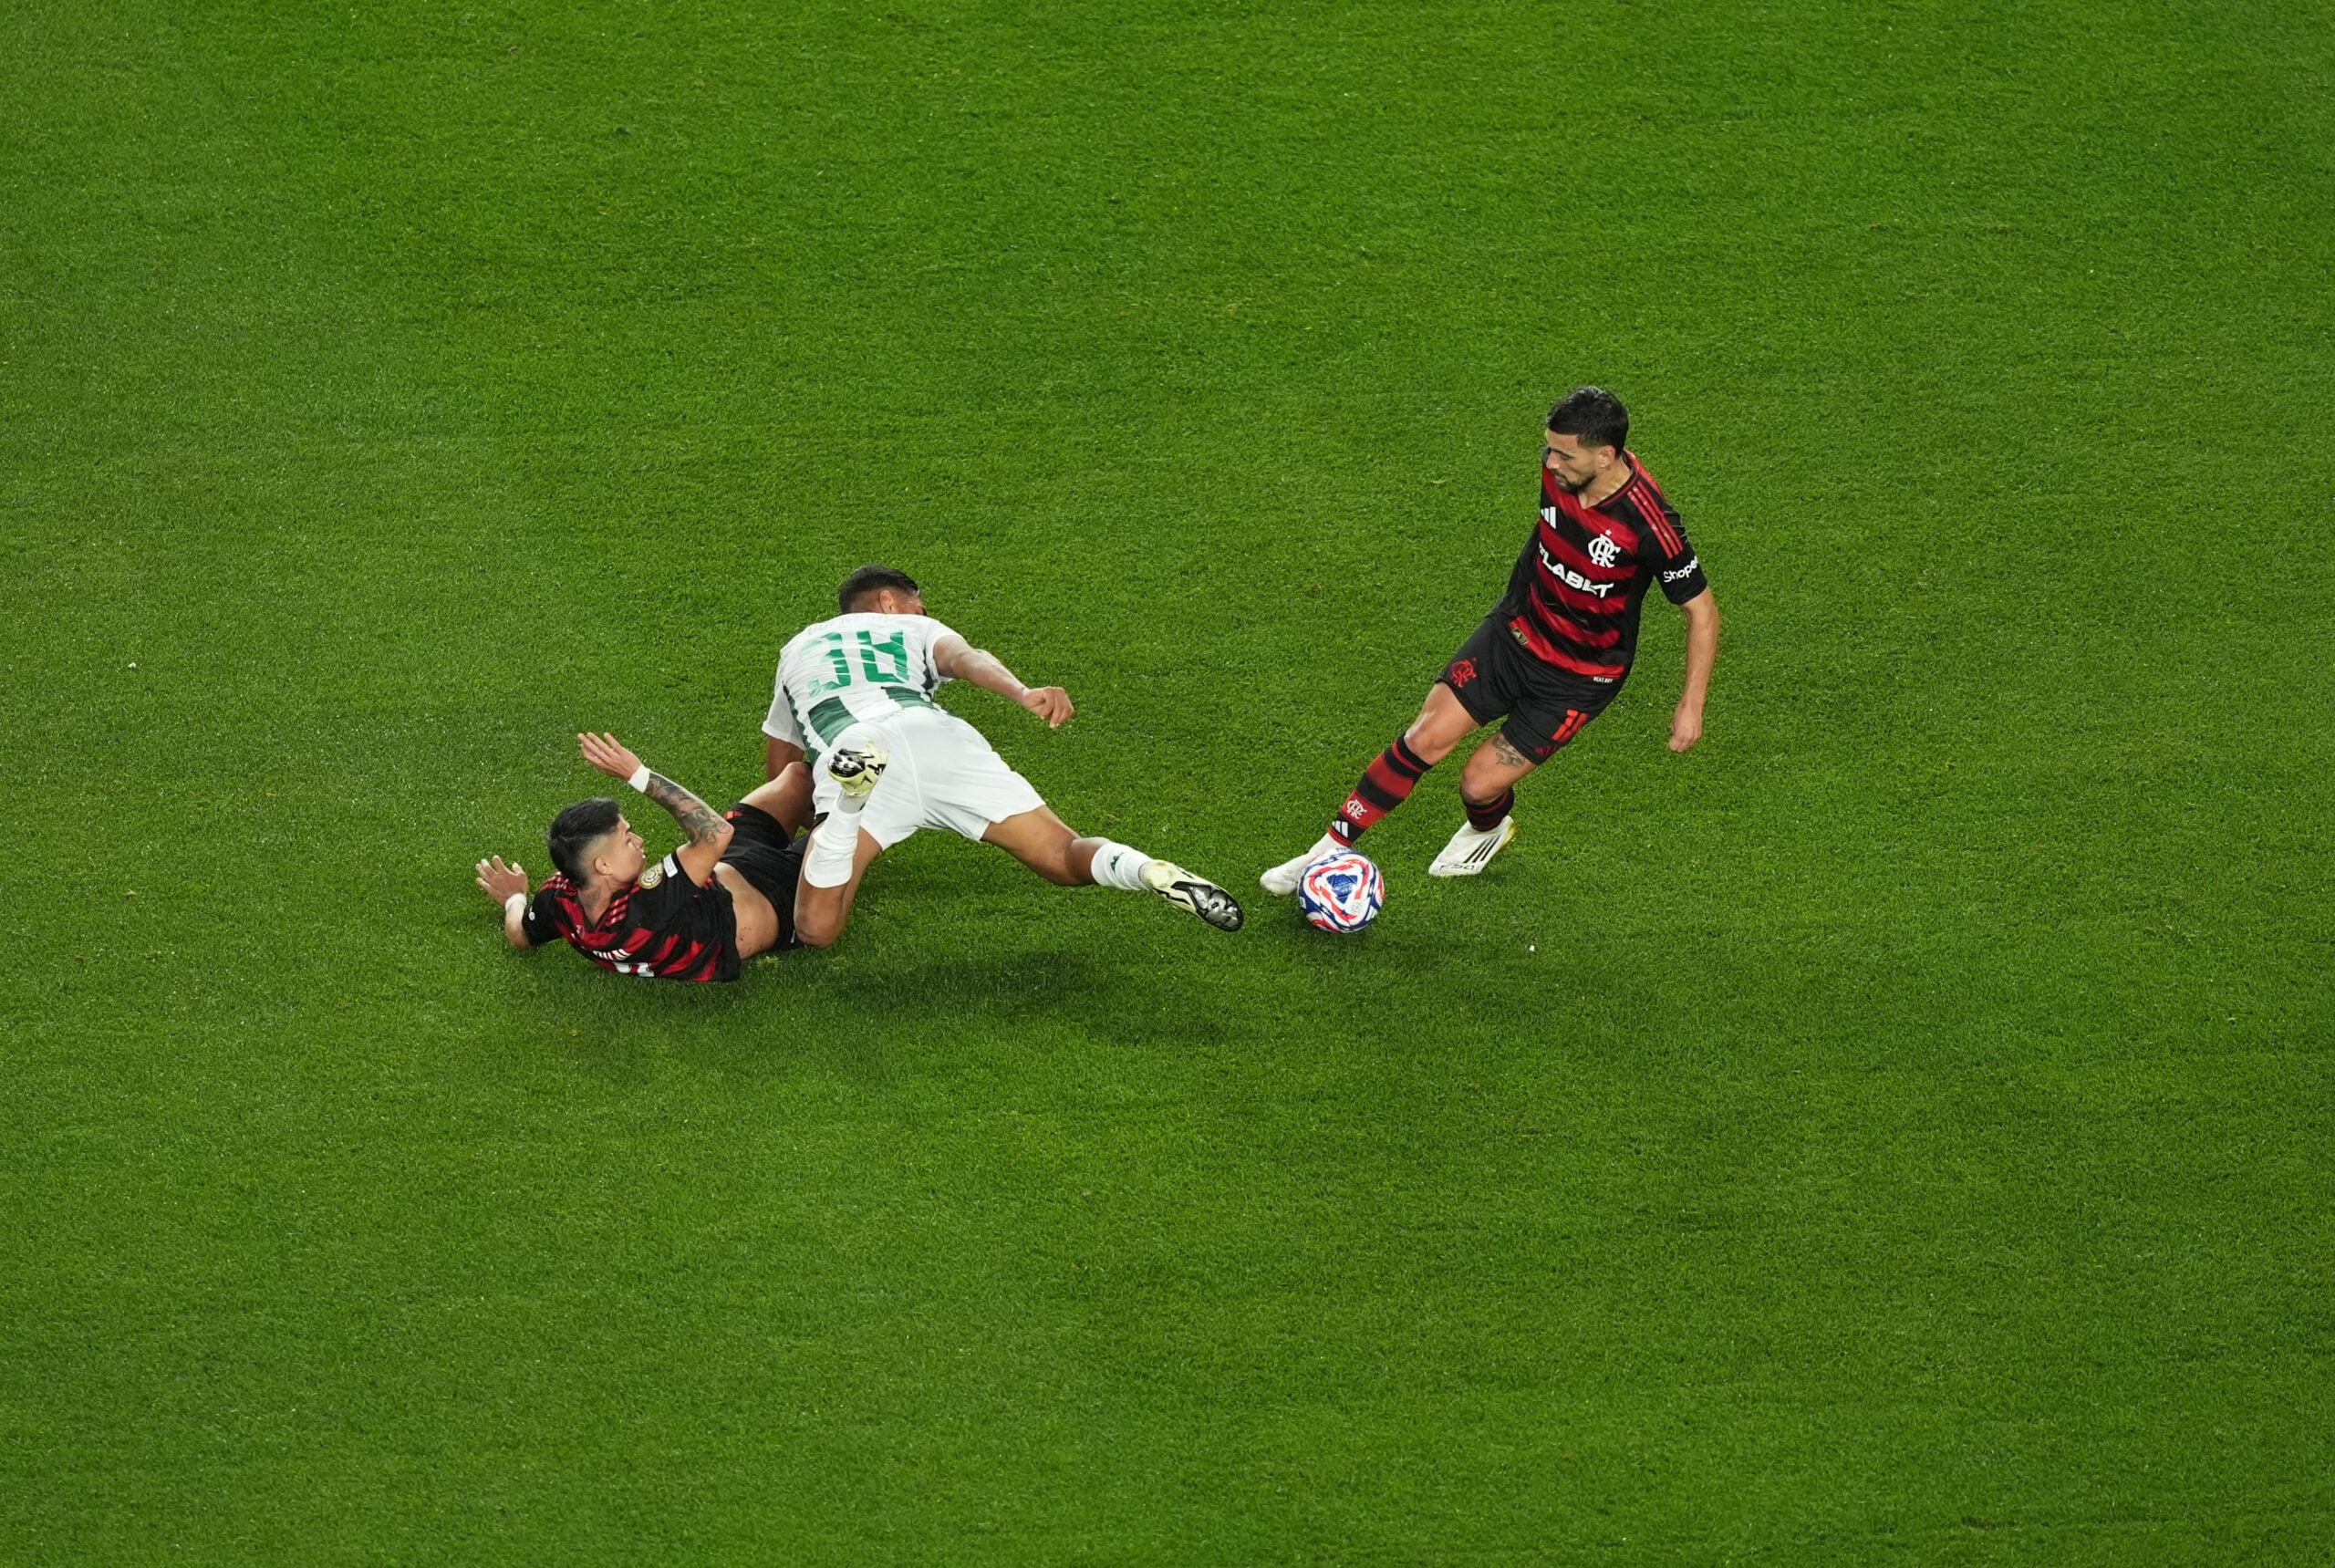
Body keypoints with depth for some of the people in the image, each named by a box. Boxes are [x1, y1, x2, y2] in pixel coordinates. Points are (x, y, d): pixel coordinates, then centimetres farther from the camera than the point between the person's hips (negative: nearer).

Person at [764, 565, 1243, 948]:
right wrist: (1023, 693, -11)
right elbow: (962, 657, 8)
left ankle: (852, 794, -38)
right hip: (939, 737, 0)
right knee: (1065, 859, 12)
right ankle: (1151, 872, -23)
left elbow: (780, 764, 46)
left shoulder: (797, 649, 42)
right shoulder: (916, 629, 34)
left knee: (816, 931, -13)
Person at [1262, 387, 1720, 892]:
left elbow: (1701, 610, -18)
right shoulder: (1560, 466, -15)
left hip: (1579, 677, -5)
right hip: (1515, 628, 5)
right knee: (1425, 739, -8)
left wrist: (1691, 705, -16)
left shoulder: (1649, 523, -32)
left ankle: (1488, 831, 34)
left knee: (1480, 783, -3)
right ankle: (1333, 849, 4)